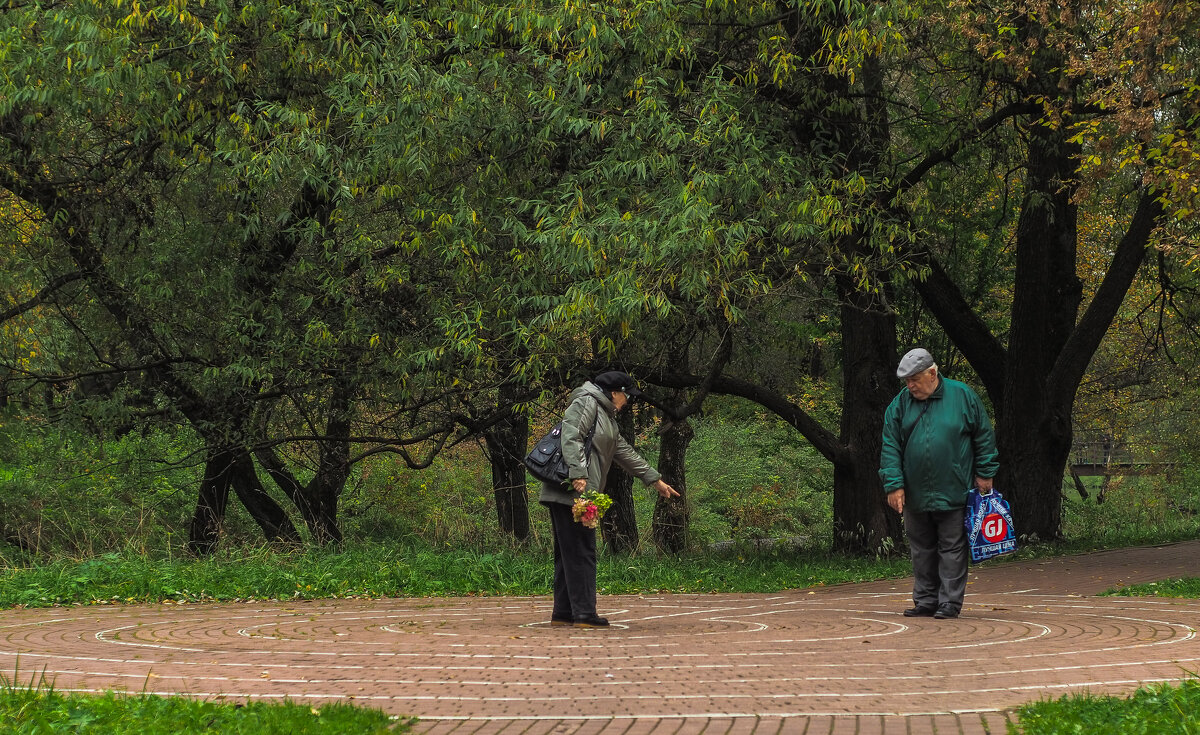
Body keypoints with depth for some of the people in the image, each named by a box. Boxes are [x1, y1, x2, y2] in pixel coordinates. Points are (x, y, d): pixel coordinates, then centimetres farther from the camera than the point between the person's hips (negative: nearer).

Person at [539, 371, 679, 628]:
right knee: (581, 552, -11)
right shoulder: (586, 404, -4)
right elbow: (571, 438, -18)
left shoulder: (607, 417, 26)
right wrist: (579, 475, -27)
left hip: (581, 494, 11)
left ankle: (563, 613, 15)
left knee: (569, 554, 11)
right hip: (569, 491, -11)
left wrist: (655, 480, 37)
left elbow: (626, 453, 34)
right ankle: (584, 614, -11)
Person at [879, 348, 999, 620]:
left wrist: (984, 473, 2)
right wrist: (894, 484, -5)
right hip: (915, 494, 3)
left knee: (952, 549, 0)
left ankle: (950, 602, 4)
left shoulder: (962, 396, -2)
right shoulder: (900, 404, 4)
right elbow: (890, 447, 3)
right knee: (922, 551, 10)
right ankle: (925, 601, 17)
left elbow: (983, 436, 5)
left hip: (953, 493, -3)